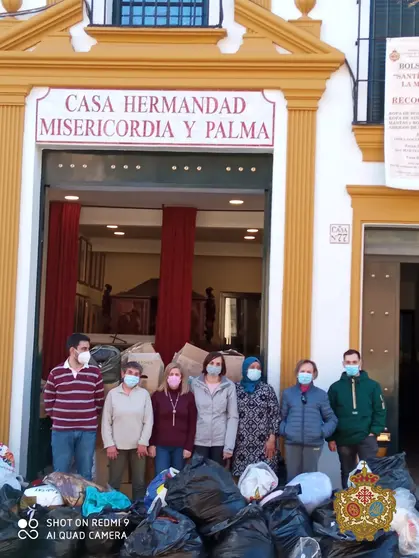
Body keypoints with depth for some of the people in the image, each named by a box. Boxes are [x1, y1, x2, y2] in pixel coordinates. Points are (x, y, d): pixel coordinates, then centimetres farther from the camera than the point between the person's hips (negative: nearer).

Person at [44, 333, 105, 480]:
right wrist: (58, 418, 6)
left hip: (87, 431, 1)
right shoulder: (56, 373, 0)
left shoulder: (95, 372, 3)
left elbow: (99, 400, 10)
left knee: (85, 473, 8)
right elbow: (48, 400, 7)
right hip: (61, 430, -1)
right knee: (60, 472, 5)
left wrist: (90, 417, 9)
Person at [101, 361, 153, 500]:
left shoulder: (144, 394, 2)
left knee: (139, 482, 7)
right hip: (117, 446, -1)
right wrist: (109, 444, -5)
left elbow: (148, 421, 0)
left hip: (138, 445, 1)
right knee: (114, 482, 5)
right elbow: (106, 421, 0)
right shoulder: (113, 393, 0)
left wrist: (143, 442, -6)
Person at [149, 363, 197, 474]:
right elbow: (152, 422, 2)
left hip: (181, 446, 0)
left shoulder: (189, 397, 1)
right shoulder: (157, 395, 1)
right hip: (161, 445, 0)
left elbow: (192, 424, 1)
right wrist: (151, 444, -3)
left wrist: (189, 447, -4)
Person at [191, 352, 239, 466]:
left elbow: (233, 417, -4)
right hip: (199, 440, 1)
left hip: (220, 440, -1)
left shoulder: (229, 386, -4)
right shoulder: (195, 384, -1)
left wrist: (229, 446, -8)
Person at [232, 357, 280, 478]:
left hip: (264, 443, 0)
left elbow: (274, 415, 2)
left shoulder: (267, 389, 5)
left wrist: (272, 439, -5)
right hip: (241, 444, 0)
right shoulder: (236, 388, 6)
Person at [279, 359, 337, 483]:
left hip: (314, 443, -1)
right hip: (292, 442, 1)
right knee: (292, 477, 5)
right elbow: (282, 417, 11)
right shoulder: (288, 393, 9)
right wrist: (283, 430, -6)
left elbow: (332, 419, 8)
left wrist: (323, 432, -7)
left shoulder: (321, 394, 6)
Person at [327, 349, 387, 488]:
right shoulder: (335, 387, 5)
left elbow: (380, 410, 1)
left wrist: (375, 432, -10)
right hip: (343, 440, 2)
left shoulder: (372, 385, 3)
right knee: (347, 474, 12)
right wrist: (330, 438, 0)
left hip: (366, 438, -2)